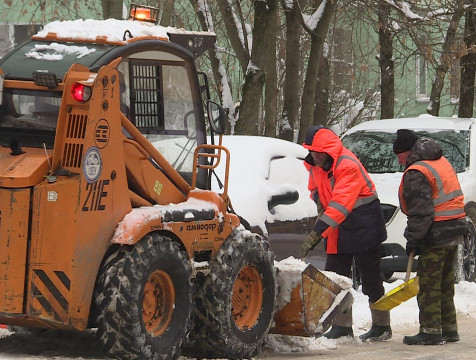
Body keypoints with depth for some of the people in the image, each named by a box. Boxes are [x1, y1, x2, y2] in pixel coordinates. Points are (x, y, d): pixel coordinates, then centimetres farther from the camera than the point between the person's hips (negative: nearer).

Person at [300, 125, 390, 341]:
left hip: (363, 226, -8)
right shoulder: (315, 165, 0)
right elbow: (315, 190, 21)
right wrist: (321, 208, 0)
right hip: (337, 229, 8)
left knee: (370, 279, -2)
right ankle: (342, 328, 8)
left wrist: (317, 231, -41)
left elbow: (341, 203, -36)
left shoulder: (347, 165, -27)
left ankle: (382, 327, 9)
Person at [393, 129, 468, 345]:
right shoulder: (441, 162, 16)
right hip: (455, 233, 10)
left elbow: (420, 212, -20)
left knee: (428, 285, -4)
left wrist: (412, 240, -12)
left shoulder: (416, 174, -15)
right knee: (445, 283, 15)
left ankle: (431, 331, -3)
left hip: (436, 236, -10)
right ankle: (448, 329, 19)